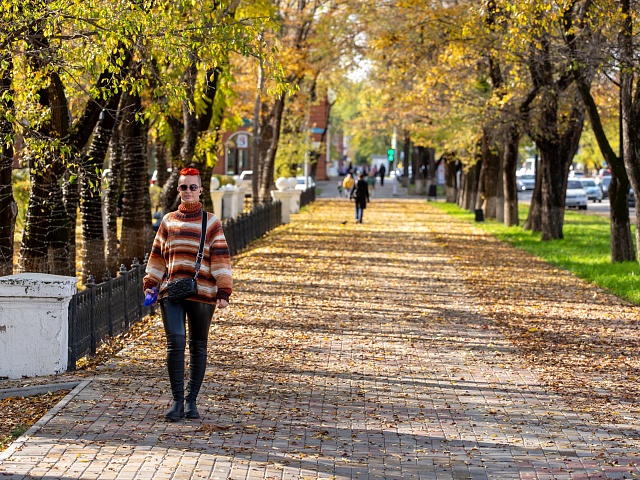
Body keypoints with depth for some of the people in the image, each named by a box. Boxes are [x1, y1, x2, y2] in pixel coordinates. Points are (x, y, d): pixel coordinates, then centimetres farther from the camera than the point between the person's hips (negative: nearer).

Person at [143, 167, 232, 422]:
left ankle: (191, 401, 15)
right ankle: (177, 400, -5)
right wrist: (150, 284, 7)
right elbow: (157, 256, 17)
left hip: (202, 293, -1)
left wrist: (223, 292, -8)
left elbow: (220, 259, 0)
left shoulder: (211, 222, 4)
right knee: (175, 343, -12)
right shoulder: (168, 221, 12)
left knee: (198, 346, 6)